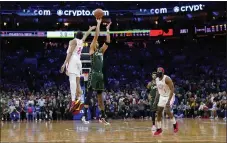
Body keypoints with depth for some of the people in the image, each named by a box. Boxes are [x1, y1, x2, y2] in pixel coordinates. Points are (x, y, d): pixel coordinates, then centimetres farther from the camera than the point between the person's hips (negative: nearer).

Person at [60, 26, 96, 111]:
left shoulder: (73, 41, 3)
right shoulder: (81, 41, 22)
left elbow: (70, 52, -9)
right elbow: (85, 35, 45)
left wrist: (65, 63, -15)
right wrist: (90, 29, 63)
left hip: (72, 60, -7)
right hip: (78, 61, 7)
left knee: (72, 80, -20)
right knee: (77, 82, 9)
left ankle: (73, 101, -34)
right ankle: (78, 99, -1)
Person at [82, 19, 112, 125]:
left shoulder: (101, 51, 19)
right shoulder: (91, 50, 2)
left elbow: (107, 42, 14)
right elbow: (96, 36, -6)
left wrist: (107, 30, 13)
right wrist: (98, 24, -3)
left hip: (100, 75, 7)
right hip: (93, 74, -7)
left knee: (100, 97, 9)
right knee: (89, 95, -9)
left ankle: (102, 117, 12)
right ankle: (85, 116, -10)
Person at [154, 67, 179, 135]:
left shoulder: (167, 79, -23)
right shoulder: (157, 79, 1)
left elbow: (172, 89, -26)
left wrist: (169, 100, -32)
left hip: (169, 96, -7)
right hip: (162, 97, 7)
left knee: (167, 111, -21)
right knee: (159, 112, 2)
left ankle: (175, 124, 2)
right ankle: (159, 129, 10)